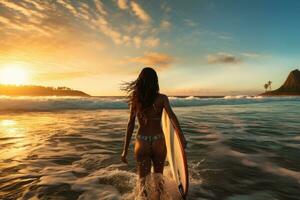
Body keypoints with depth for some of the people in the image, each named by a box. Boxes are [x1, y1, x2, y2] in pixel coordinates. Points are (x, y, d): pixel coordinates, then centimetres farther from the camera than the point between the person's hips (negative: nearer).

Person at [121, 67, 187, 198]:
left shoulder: (135, 99, -3)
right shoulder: (162, 98, -4)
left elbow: (131, 125, -4)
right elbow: (172, 116, -20)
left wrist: (125, 150, 1)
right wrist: (181, 137, -25)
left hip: (142, 142, 0)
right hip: (158, 141, 0)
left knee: (143, 179, 11)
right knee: (159, 176, 24)